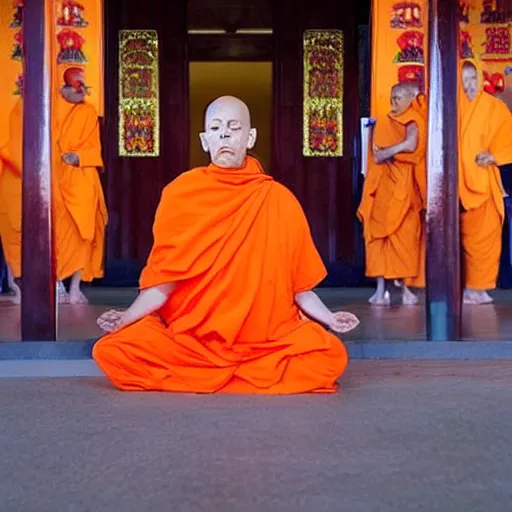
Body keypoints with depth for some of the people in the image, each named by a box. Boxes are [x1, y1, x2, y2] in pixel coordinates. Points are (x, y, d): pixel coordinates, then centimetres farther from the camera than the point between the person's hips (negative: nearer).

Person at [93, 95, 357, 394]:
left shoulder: (279, 200, 0)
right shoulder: (180, 193, -1)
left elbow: (297, 281, 6)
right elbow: (163, 280, -2)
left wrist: (329, 319, -3)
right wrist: (125, 317, -13)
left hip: (267, 340, 1)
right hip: (187, 337, 0)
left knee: (332, 356, -25)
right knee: (111, 351, -22)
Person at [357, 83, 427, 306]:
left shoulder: (412, 122, 0)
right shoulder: (384, 123, 16)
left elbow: (410, 145, -20)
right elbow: (377, 156, 9)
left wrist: (386, 152, -7)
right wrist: (398, 150, -5)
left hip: (404, 186, -4)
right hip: (384, 185, 4)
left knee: (405, 235, -5)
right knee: (380, 234, -2)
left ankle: (405, 287, -1)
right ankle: (381, 288, -2)